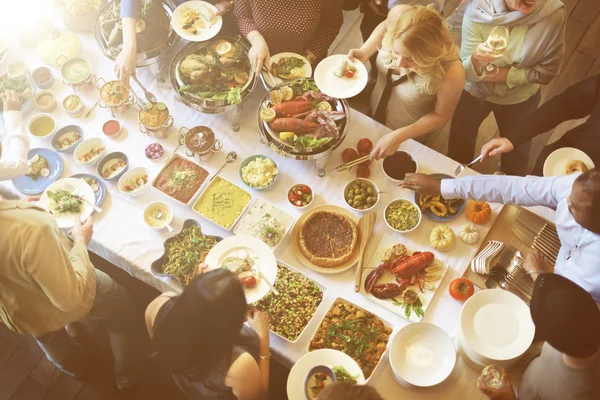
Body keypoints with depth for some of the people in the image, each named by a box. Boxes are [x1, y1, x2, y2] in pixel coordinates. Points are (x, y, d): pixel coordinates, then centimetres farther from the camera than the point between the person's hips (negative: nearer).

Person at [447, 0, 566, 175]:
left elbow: (547, 71, -15)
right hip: (474, 92, 0)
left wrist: (507, 75, -24)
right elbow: (467, 73, -27)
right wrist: (476, 60, -48)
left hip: (520, 98, 1)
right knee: (458, 149, 23)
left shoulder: (553, 14, -29)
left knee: (516, 155, 24)